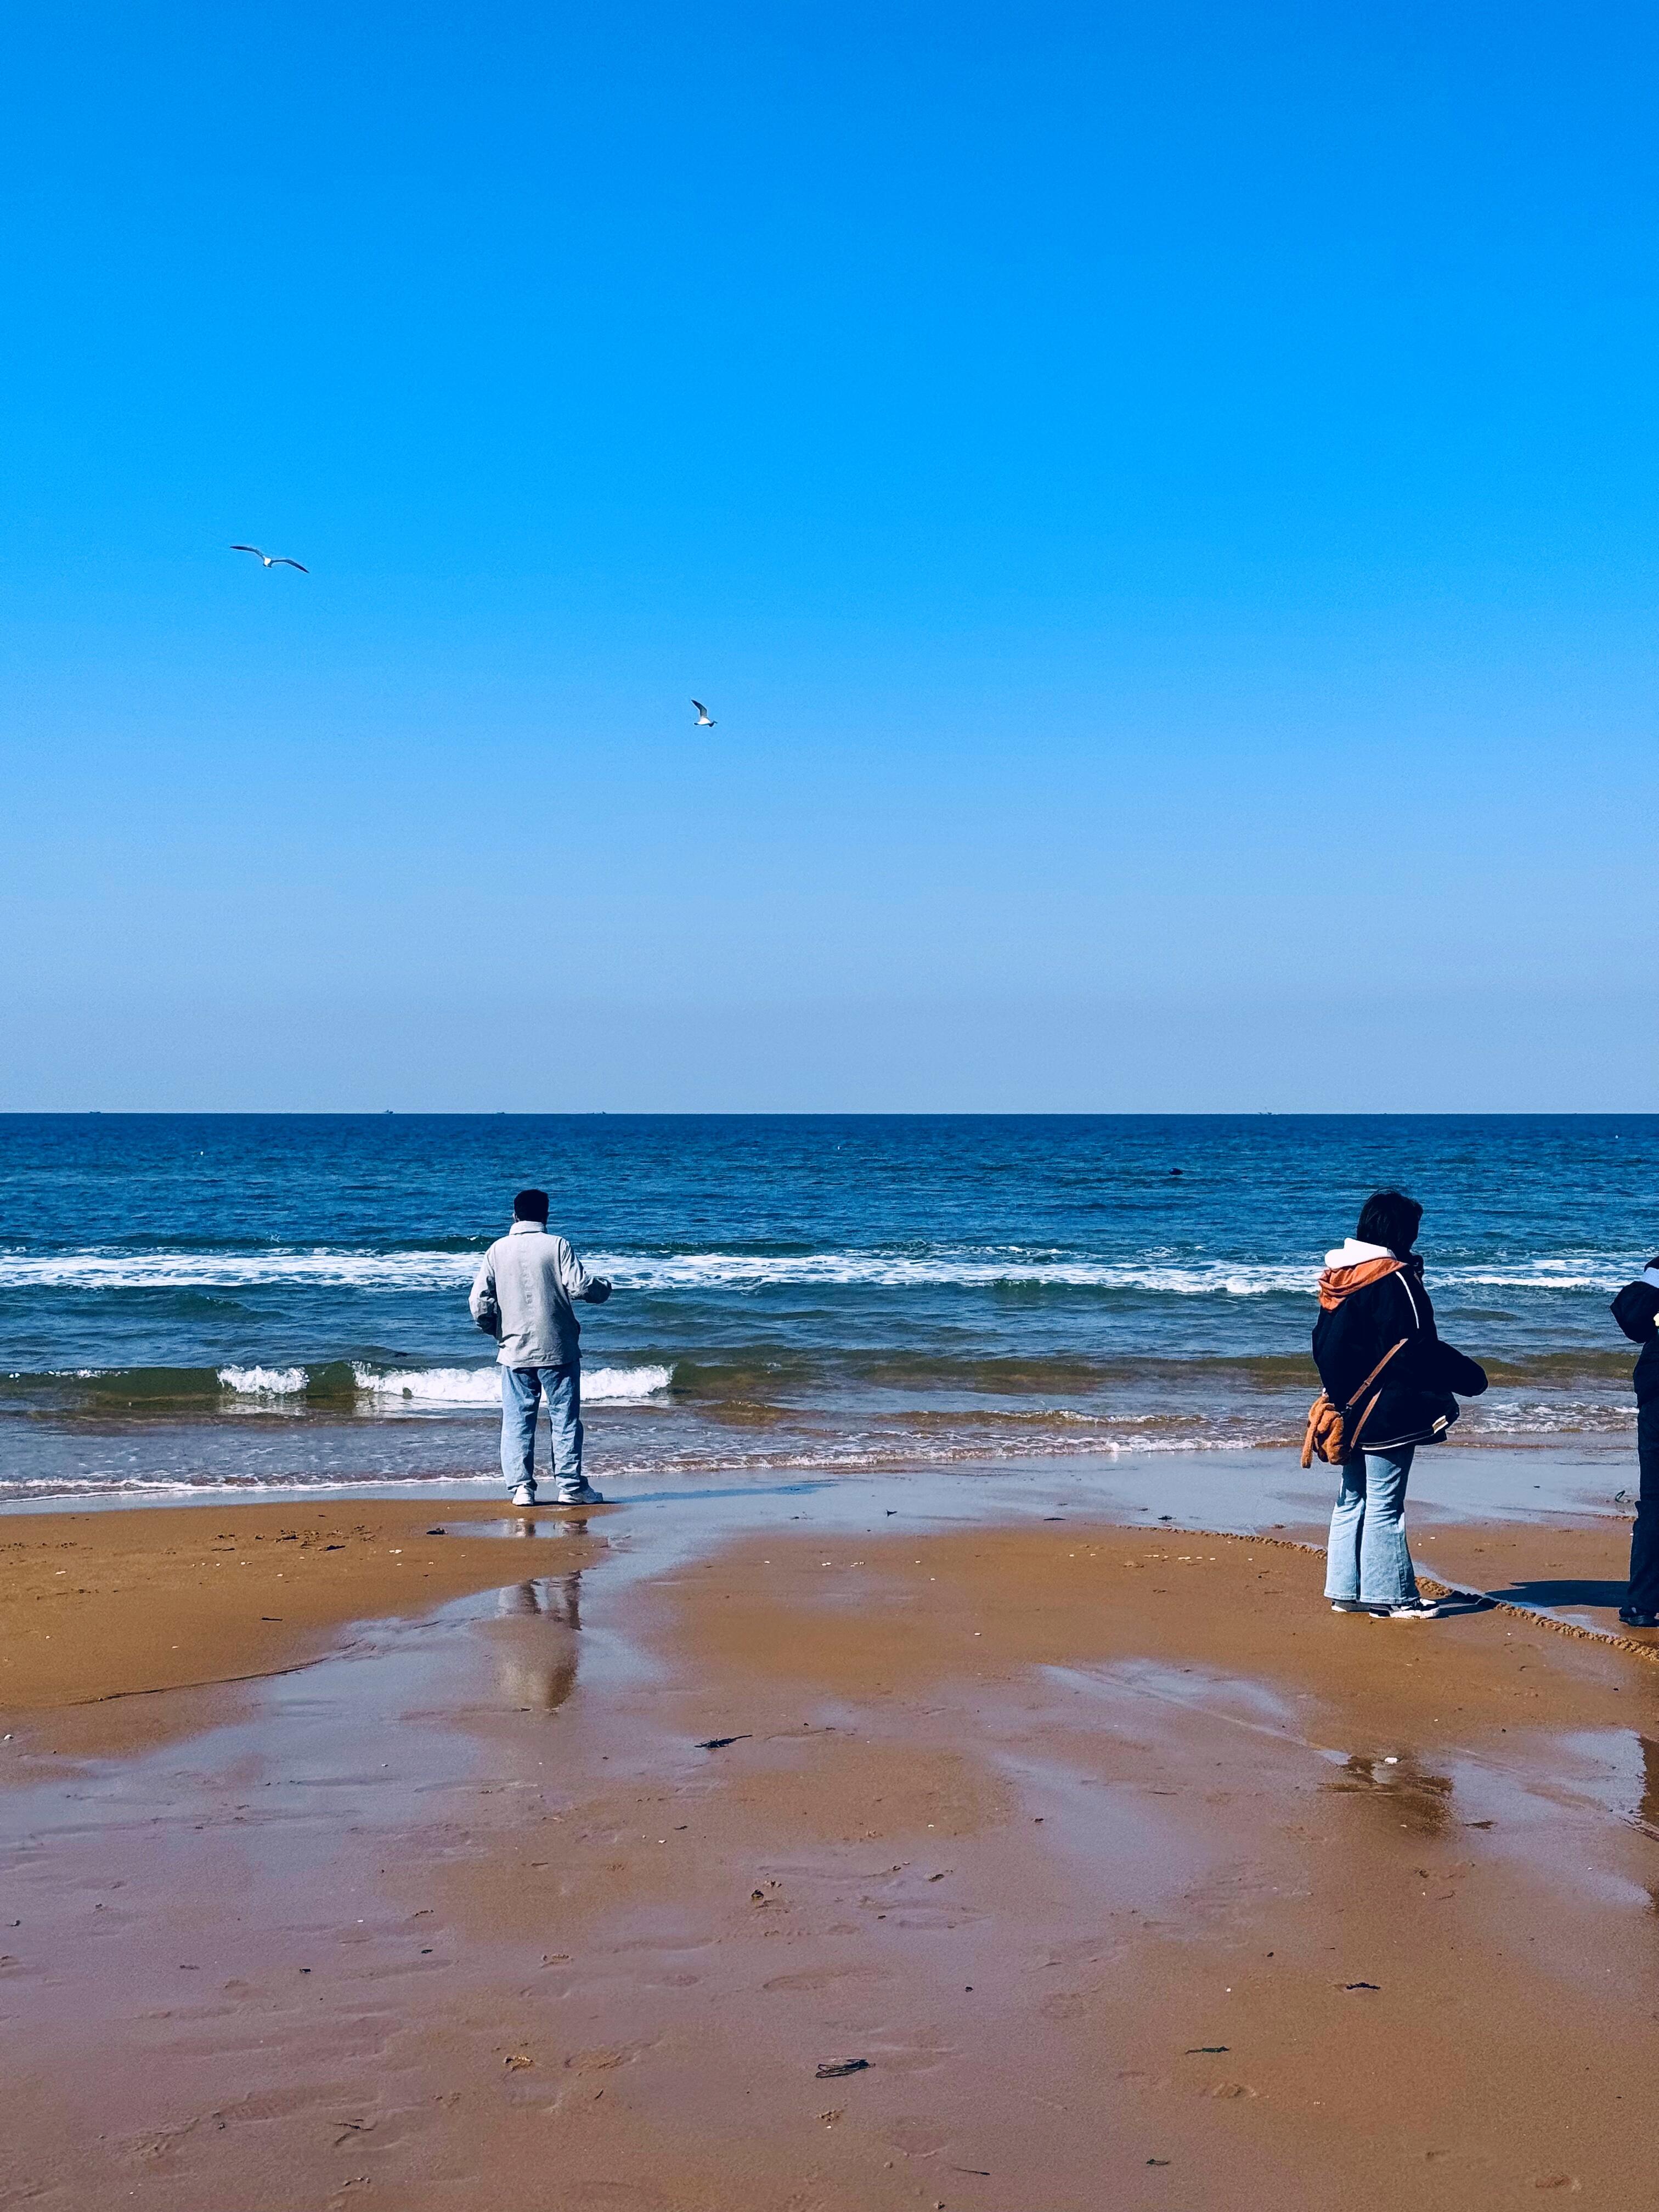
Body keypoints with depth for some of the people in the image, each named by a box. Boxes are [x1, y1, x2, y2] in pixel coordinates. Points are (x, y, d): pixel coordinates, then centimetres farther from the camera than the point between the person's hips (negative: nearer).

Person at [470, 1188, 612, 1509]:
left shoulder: (498, 1250, 2)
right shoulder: (556, 1245, -6)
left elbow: (479, 1301, -1)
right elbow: (579, 1286, -13)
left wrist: (495, 1328, 17)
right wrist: (604, 1288, 8)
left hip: (515, 1351, 2)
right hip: (558, 1350, -2)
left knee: (517, 1421, 8)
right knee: (565, 1419, 5)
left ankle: (521, 1487, 3)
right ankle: (571, 1486, 5)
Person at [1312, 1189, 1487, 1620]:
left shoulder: (1339, 1275, 9)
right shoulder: (1394, 1280, -17)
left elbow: (1325, 1345, 15)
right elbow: (1418, 1350, -18)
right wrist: (1471, 1377, -6)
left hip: (1349, 1407, 8)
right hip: (1386, 1411, -8)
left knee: (1352, 1500, 14)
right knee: (1384, 1504, -4)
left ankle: (1346, 1590, 18)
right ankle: (1391, 1596, 1)